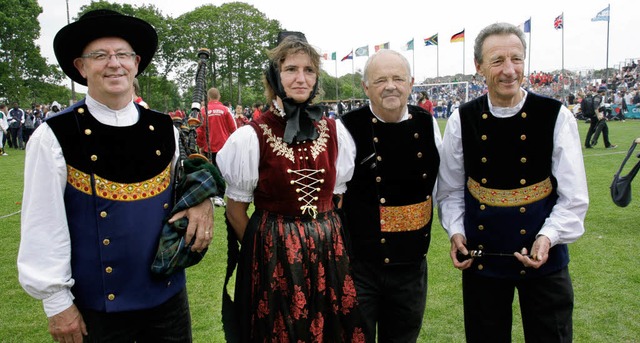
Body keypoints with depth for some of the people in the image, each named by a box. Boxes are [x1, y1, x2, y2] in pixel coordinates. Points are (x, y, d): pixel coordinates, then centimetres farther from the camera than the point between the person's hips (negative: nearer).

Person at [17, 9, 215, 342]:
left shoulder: (163, 129, 0)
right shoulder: (54, 136, -10)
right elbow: (42, 227, -9)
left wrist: (202, 200, -8)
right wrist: (57, 301, -7)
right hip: (96, 307, -3)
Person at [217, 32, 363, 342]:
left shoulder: (333, 131, 1)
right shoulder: (251, 137, -10)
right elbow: (235, 212, -2)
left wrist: (325, 238, 8)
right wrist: (267, 252, 0)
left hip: (329, 253, 4)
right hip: (274, 256, -3)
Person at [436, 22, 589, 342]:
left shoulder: (556, 117, -9)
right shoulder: (461, 120, -5)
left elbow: (574, 198, -7)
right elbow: (450, 190, 4)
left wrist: (548, 237, -21)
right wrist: (455, 232, -9)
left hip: (544, 258, -1)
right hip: (481, 258, 2)